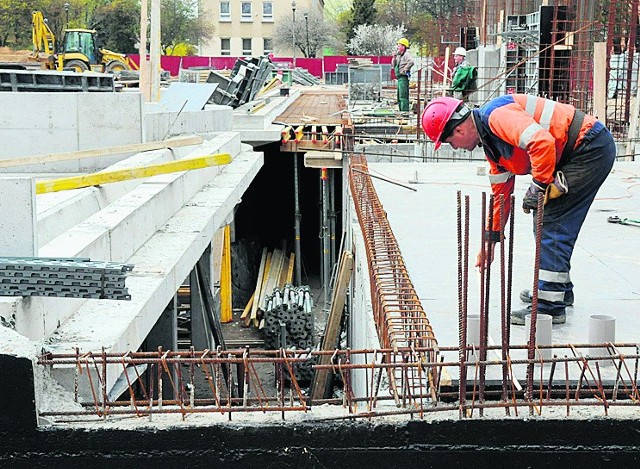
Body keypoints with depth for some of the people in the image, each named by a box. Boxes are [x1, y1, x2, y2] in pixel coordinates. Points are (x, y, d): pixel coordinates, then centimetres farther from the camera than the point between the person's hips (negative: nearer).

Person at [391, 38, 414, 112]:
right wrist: (394, 57, 10)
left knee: (403, 96, -14)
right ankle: (401, 112, 22)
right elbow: (393, 66, 22)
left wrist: (405, 69, -21)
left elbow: (411, 62, -29)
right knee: (399, 97, 15)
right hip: (399, 78, 10)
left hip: (403, 77, -10)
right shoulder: (399, 56, 19)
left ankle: (405, 112, -16)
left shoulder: (406, 54, -10)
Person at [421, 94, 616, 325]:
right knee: (546, 218, 17)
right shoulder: (490, 141, 13)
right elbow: (500, 192, 20)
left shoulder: (496, 115, -19)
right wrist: (490, 241, 23)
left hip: (592, 148, -10)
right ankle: (559, 289, 32)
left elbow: (542, 142, -34)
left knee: (551, 221, -10)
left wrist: (539, 186, -21)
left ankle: (550, 305, -7)